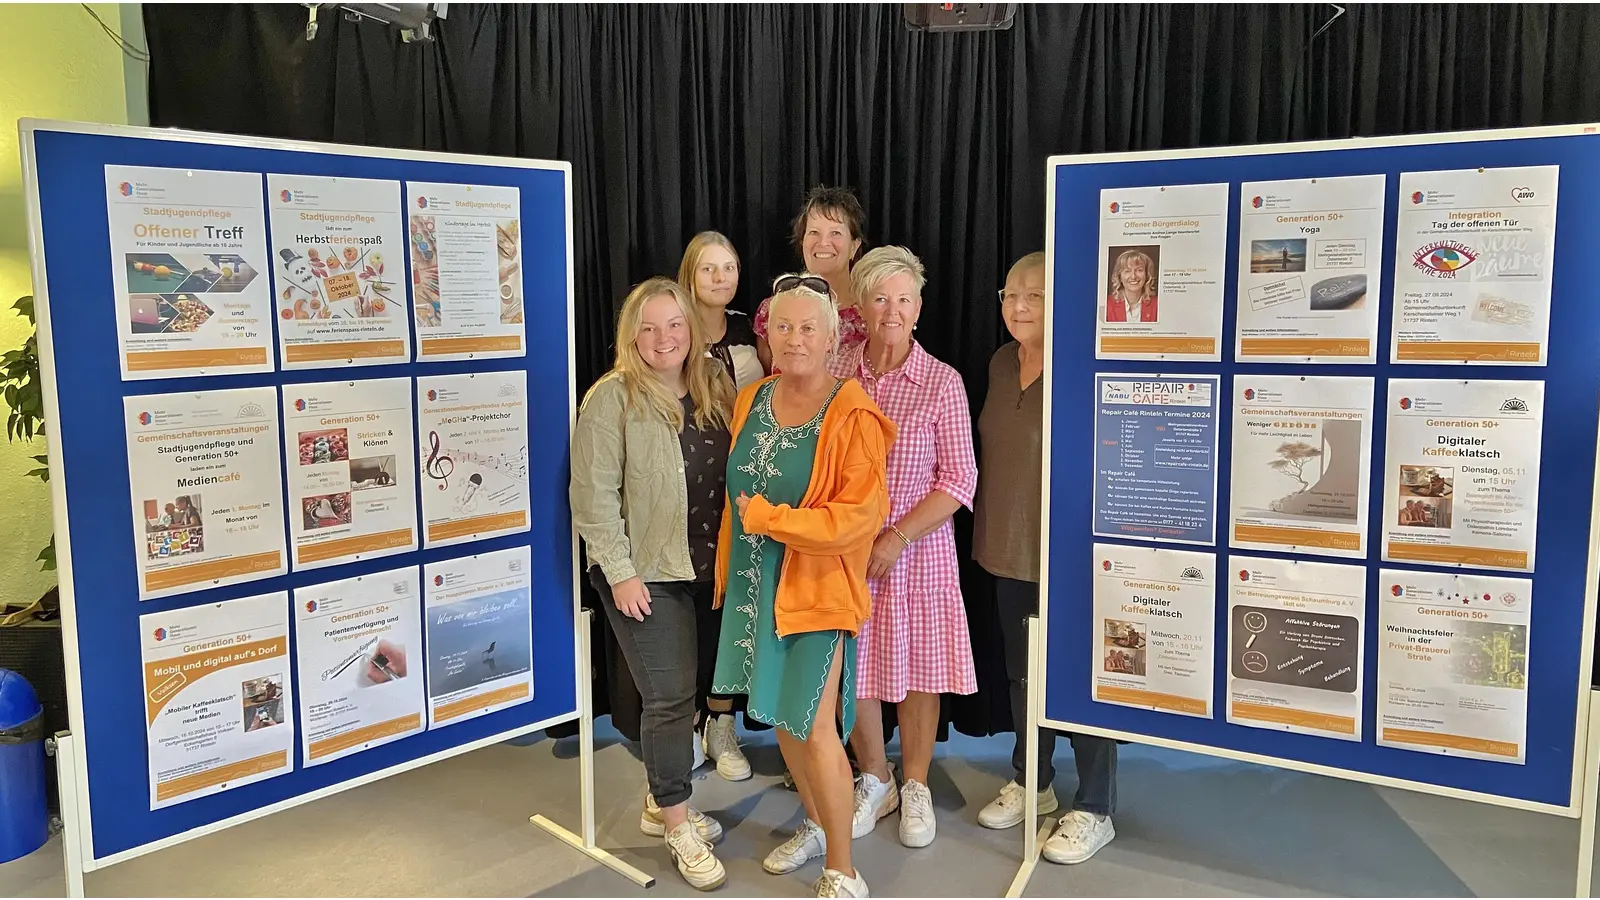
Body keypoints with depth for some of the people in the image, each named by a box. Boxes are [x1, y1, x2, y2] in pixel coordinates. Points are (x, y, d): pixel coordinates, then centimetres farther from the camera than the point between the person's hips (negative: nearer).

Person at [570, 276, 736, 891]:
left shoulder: (715, 389, 5)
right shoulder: (613, 399, -13)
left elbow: (733, 475, 12)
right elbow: (594, 494, -15)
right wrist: (620, 572, -16)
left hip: (705, 568, 6)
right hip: (645, 573, -6)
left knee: (682, 688, 15)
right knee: (671, 694, -1)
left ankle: (660, 803, 34)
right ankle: (679, 825, 16)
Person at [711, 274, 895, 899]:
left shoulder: (852, 416, -15)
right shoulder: (751, 402, 6)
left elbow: (860, 515, -21)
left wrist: (769, 518, -18)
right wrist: (730, 576, 13)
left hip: (817, 588, -6)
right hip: (756, 584, 7)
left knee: (815, 728, -5)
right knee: (779, 714, 17)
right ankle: (816, 825, 40)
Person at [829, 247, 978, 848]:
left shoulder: (942, 383, -5)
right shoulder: (836, 376, 0)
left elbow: (959, 481, -7)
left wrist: (896, 537, -13)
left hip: (918, 552, -1)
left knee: (918, 672, 8)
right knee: (854, 673, 9)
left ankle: (915, 786, 29)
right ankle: (874, 782, 31)